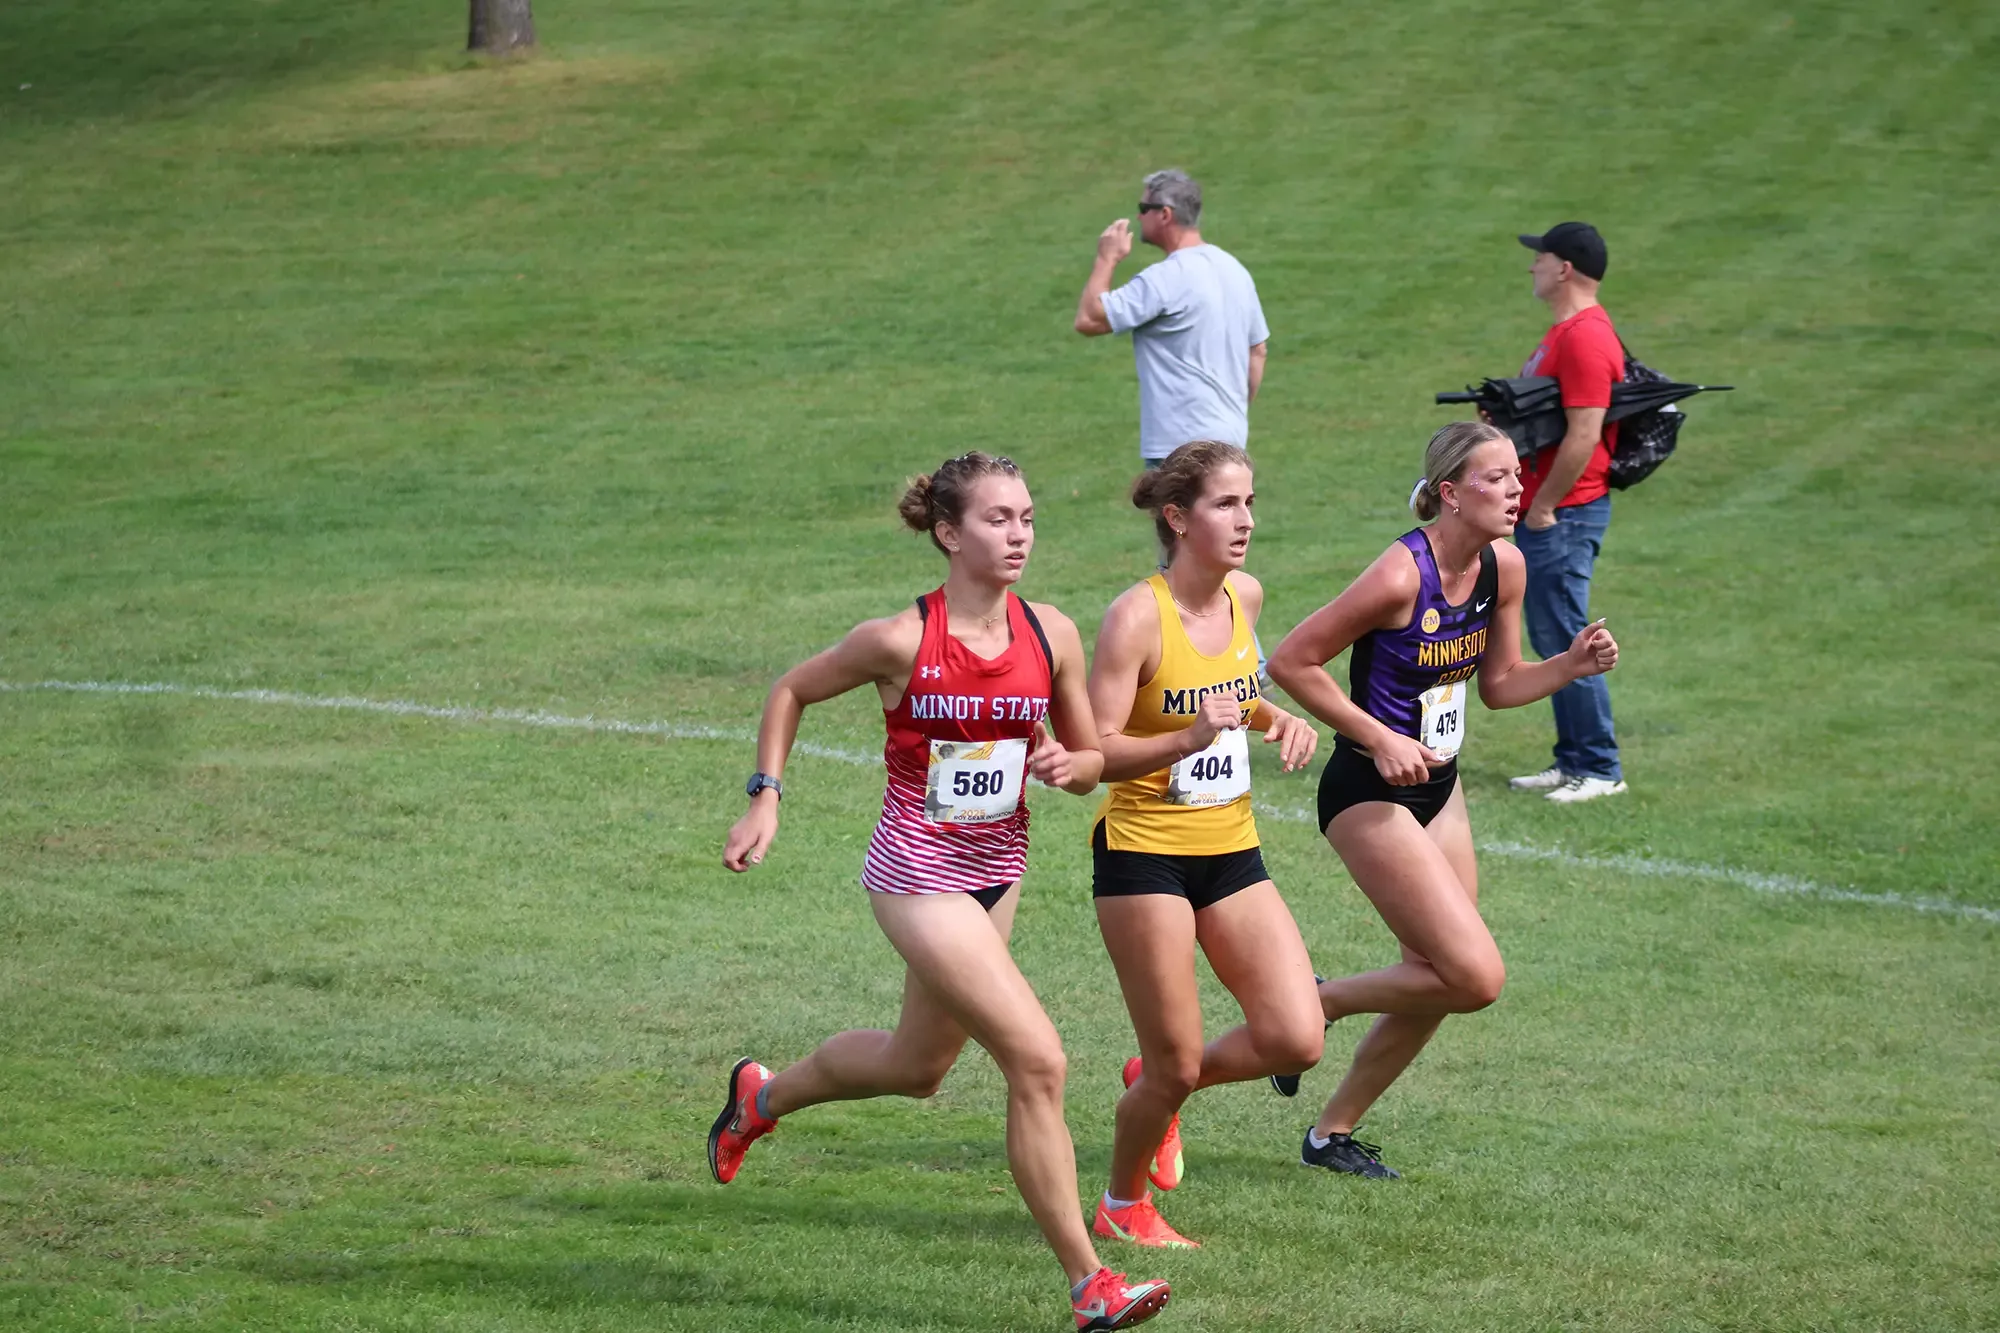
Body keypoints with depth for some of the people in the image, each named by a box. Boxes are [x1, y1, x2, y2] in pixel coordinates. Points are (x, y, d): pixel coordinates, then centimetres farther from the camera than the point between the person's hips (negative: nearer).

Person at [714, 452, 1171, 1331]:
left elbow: (1093, 760, 8)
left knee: (918, 1067, 23)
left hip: (997, 870, 7)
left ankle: (762, 1096, 52)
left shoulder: (1050, 636, -3)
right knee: (1037, 1061, -16)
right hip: (917, 874, -7)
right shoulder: (902, 641, -15)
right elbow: (791, 691, 1)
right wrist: (765, 799, -4)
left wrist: (1068, 765, -15)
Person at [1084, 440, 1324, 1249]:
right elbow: (1095, 751, -18)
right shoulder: (1137, 616, -16)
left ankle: (1160, 1086, 24)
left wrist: (1278, 720, 4)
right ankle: (1123, 1206, 25)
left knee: (1295, 1041, -4)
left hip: (1231, 851, 6)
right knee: (1176, 1068, -2)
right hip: (1144, 854, -6)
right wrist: (1188, 738, -33)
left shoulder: (1244, 597, 4)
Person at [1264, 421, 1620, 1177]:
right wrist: (1380, 739, -19)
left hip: (1438, 788, 8)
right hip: (1371, 797, -8)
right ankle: (1317, 1006, 6)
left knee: (1437, 981, 11)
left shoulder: (1503, 568, 0)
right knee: (1476, 977, -14)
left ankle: (1333, 1134, 27)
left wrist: (1573, 664, -6)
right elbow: (1291, 662, -18)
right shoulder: (1402, 575, -24)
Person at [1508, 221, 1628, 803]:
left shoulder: (1585, 338, -19)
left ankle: (1601, 770, -3)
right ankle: (1573, 760, 21)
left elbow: (1584, 434, -24)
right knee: (1550, 640, 14)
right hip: (1542, 511, 11)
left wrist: (1543, 506, -19)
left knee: (1565, 641, -8)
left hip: (1565, 514, -11)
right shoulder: (1565, 331, 16)